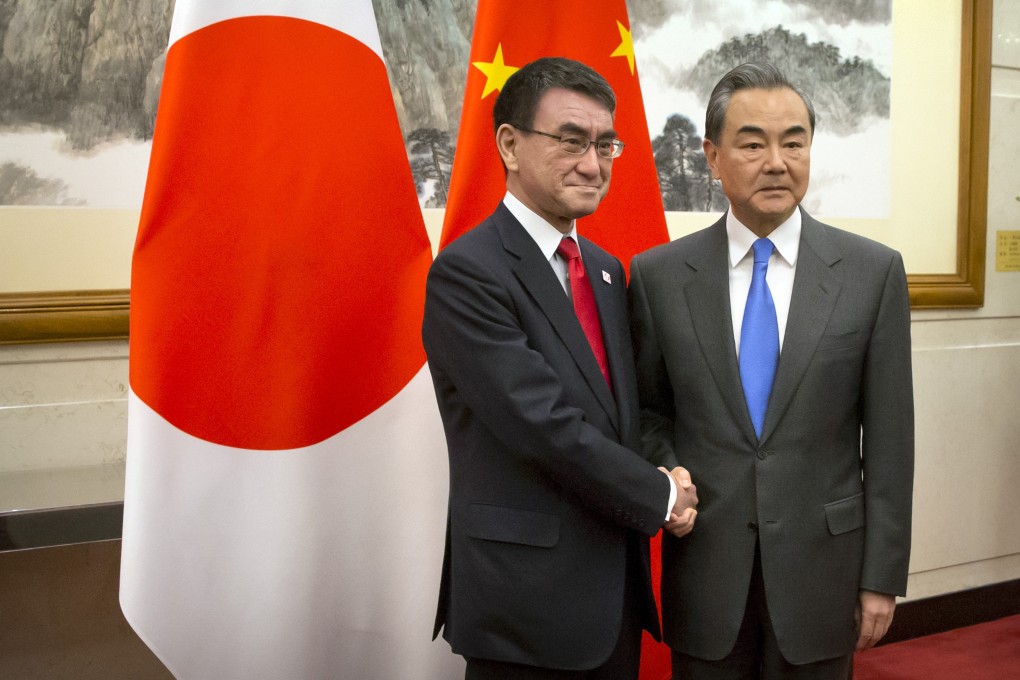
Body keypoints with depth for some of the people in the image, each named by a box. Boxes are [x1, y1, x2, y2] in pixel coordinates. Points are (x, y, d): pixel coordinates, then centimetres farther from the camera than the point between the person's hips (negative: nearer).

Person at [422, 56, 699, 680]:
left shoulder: (607, 271, 11)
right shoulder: (467, 272, -15)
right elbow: (545, 426, -21)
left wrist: (669, 478, -6)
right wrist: (661, 495, -9)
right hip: (527, 602, -7)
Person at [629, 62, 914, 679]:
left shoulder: (873, 271, -4)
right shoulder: (658, 274, -2)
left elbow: (888, 438, -2)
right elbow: (649, 410, 7)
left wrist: (882, 576, -2)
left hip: (822, 563, 0)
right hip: (703, 569, 1)